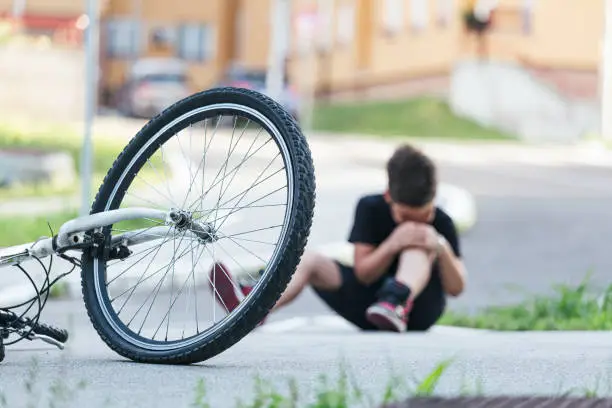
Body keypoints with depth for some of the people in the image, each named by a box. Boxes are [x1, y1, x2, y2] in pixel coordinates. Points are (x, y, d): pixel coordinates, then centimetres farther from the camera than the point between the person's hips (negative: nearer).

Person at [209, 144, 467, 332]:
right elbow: (363, 273, -9)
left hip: (420, 309, -2)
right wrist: (392, 244, -28)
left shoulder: (440, 223, -6)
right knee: (310, 260, -17)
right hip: (369, 303, 3)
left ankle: (399, 299, -52)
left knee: (421, 240, -22)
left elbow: (456, 288, -10)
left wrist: (441, 249, -29)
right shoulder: (370, 208, -3)